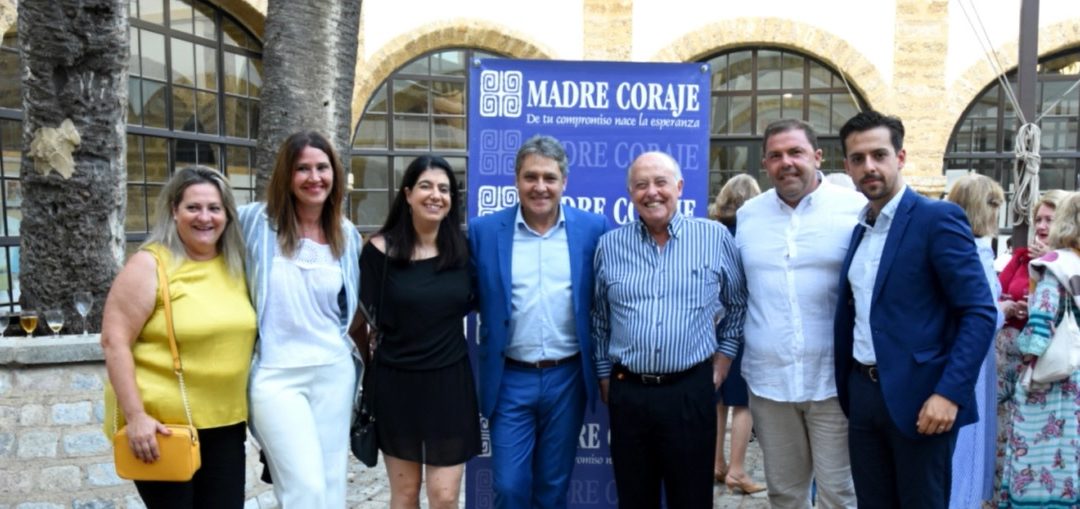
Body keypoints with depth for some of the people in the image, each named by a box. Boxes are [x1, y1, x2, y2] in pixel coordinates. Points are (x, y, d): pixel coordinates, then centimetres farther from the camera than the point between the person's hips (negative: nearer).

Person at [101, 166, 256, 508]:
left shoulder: (235, 266, 7)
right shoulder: (150, 265, -10)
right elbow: (114, 342, -13)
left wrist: (246, 410, 17)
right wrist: (134, 416, -18)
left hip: (224, 424, 5)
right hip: (162, 425, -5)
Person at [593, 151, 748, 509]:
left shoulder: (715, 237, 0)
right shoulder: (609, 245, 3)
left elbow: (738, 303, 12)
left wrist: (724, 356, 7)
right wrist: (604, 377, 10)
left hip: (691, 391, -1)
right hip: (627, 393, 2)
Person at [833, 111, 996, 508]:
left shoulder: (938, 218, -10)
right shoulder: (859, 228, 11)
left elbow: (980, 313, -14)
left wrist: (949, 392, -22)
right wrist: (848, 387, 11)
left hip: (918, 397, -6)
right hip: (862, 393, 6)